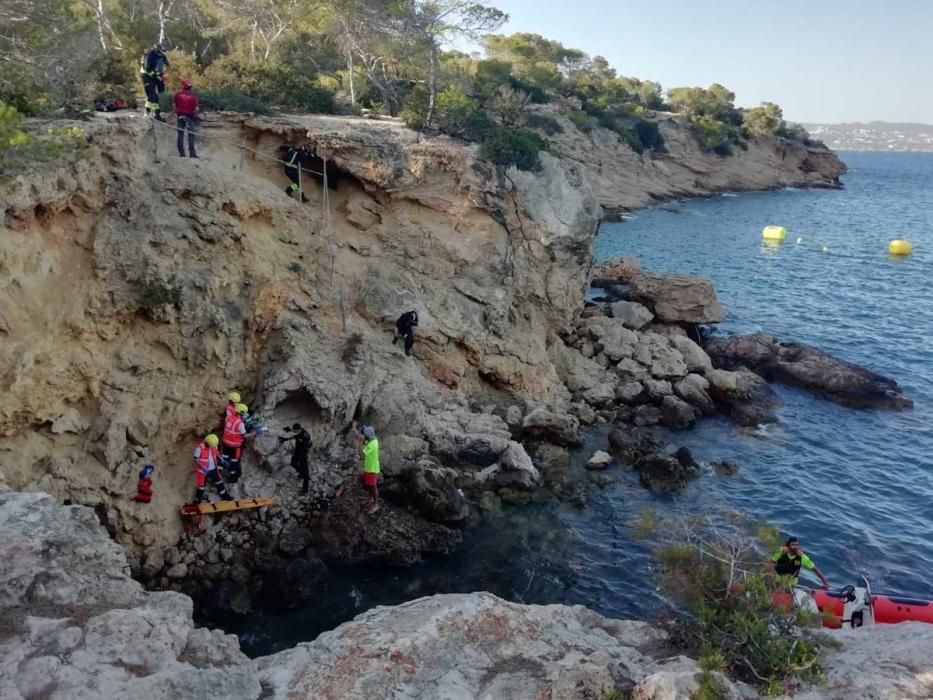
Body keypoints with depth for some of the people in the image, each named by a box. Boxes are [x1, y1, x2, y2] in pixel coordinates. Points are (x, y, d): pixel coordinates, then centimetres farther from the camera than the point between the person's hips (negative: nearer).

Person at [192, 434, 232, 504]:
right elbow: (196, 459, -22)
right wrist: (203, 468, -28)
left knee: (219, 481, 17)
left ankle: (224, 495, 33)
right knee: (201, 485, 8)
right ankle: (198, 500, 27)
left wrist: (221, 459, 1)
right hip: (203, 470, -5)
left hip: (213, 468, 5)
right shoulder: (200, 447, -28)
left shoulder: (213, 444, -10)